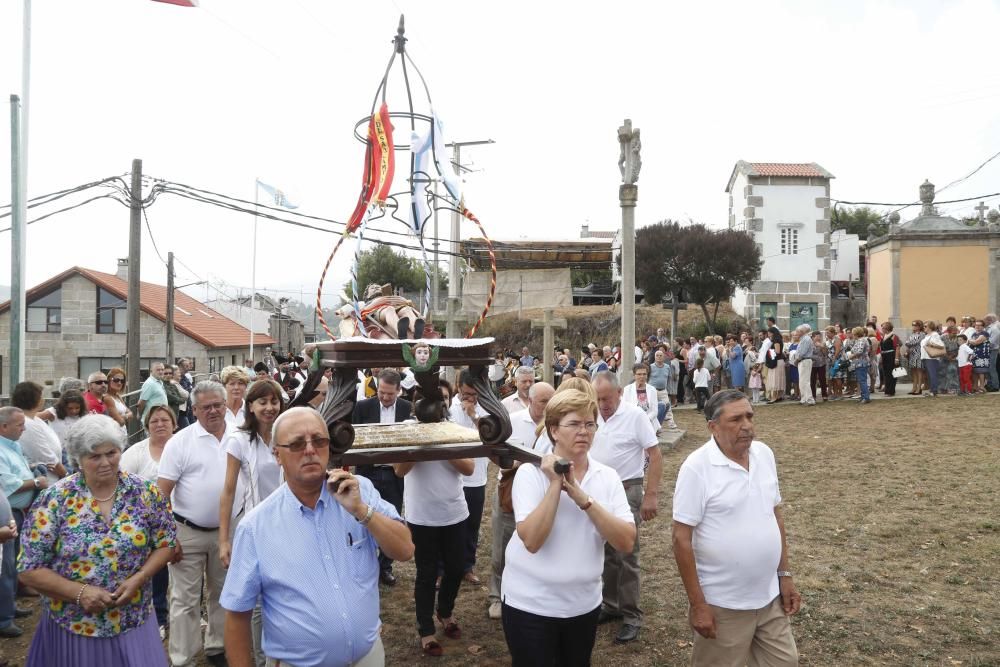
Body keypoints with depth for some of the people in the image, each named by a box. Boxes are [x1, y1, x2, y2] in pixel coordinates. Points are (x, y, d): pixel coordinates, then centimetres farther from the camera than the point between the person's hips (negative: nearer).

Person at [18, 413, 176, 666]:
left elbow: (166, 543, 2)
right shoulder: (54, 499, -9)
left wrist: (138, 579, -13)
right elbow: (30, 569, -7)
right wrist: (79, 592, -17)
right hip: (72, 626, -1)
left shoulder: (145, 492, -5)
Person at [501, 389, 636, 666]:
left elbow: (626, 543, -15)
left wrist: (580, 495, -22)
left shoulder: (608, 476, -4)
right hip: (531, 603, -4)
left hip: (584, 603, 4)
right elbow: (532, 540, -24)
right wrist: (555, 484, -25)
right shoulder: (531, 472, -13)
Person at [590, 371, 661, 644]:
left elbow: (655, 455, -13)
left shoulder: (635, 415, -13)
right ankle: (611, 605, 30)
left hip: (626, 491, -5)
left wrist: (651, 496, -17)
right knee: (607, 553, 15)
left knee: (626, 556, 1)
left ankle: (632, 616, 14)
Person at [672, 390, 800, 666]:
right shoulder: (697, 467, -19)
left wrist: (785, 574, 10)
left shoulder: (765, 454, 0)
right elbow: (682, 539, -17)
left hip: (769, 597, 6)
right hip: (723, 604, -5)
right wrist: (697, 604, -16)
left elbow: (775, 516, 11)